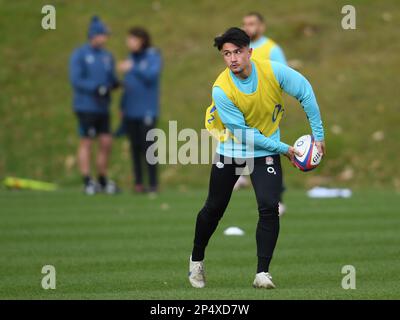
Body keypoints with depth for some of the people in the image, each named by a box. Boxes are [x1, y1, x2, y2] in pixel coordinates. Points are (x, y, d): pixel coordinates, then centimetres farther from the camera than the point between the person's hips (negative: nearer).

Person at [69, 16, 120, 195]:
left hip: (103, 107, 6)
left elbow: (112, 80, 14)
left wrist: (114, 84, -10)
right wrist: (96, 88, -23)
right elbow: (76, 80, -13)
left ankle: (103, 180, 15)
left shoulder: (107, 56, 12)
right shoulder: (79, 55, -6)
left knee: (106, 143, 4)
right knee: (86, 143, -3)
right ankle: (87, 182, 0)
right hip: (85, 106, -6)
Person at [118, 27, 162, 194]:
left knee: (147, 146, -8)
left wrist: (133, 68, -30)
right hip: (131, 111, 6)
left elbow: (152, 75, -21)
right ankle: (138, 183, 8)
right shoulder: (131, 58, 13)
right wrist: (122, 107, 18)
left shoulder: (153, 57, -4)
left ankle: (153, 184, -4)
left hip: (147, 110, -6)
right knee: (135, 147, 5)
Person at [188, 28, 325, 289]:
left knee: (269, 208, -17)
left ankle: (263, 272, -11)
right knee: (214, 208, 11)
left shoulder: (273, 71, -21)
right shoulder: (221, 89, -25)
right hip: (230, 148, 0)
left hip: (266, 149, 1)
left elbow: (306, 93, -8)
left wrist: (318, 135, -8)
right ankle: (197, 259, 35)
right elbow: (242, 132, -22)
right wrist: (283, 148, -20)